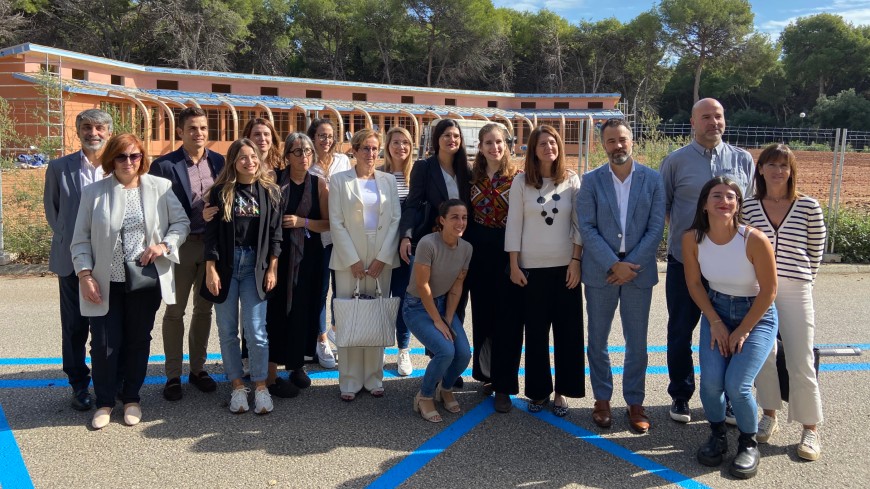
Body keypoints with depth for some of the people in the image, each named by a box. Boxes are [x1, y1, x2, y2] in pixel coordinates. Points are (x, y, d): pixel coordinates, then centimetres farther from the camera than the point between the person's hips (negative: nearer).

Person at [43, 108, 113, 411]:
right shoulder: (59, 168, 0)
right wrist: (66, 241, 12)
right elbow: (51, 210, 12)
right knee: (75, 327, 8)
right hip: (72, 261, 1)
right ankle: (79, 385, 21)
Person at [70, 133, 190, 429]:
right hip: (106, 282, 0)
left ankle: (131, 399, 29)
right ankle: (104, 402, 22)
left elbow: (181, 222, 5)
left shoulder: (160, 188, 0)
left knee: (138, 340, 12)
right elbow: (81, 239, 2)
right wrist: (85, 274, -8)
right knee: (104, 343, 2)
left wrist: (165, 244, -12)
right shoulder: (93, 192, 0)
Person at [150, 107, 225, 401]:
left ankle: (198, 368, 27)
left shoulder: (219, 162, 4)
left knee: (204, 310, 13)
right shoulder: (164, 165, -7)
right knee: (175, 312, 7)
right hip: (180, 246, -3)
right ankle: (173, 375, 18)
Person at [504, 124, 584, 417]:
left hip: (565, 266, 1)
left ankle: (562, 390, 18)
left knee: (568, 329, 4)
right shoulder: (521, 181, 1)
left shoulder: (572, 180, 3)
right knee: (535, 331, 6)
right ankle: (539, 390, 19)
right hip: (532, 267, -1)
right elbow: (513, 224, 0)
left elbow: (579, 223, 2)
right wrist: (514, 265, -4)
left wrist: (576, 261, -5)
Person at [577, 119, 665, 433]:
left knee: (637, 342, 7)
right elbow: (586, 228, -6)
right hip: (600, 272, 0)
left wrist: (631, 265, -11)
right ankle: (602, 399, 25)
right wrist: (613, 265, -14)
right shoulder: (591, 180, 0)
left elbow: (656, 228, -2)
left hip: (638, 271, 0)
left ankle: (635, 403, 21)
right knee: (597, 340, 10)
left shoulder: (652, 180, 2)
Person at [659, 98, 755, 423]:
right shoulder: (676, 161, -1)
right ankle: (680, 395, 23)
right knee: (680, 332, 7)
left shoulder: (743, 160, 4)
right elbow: (662, 206, 6)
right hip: (684, 262, -1)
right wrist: (683, 232, 3)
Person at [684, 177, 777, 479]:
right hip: (716, 310, 3)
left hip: (757, 316, -3)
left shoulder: (754, 240, -24)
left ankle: (748, 444, 13)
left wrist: (742, 331, -9)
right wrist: (715, 323, -5)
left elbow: (769, 290, -13)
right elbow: (694, 283, 0)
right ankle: (717, 436, 18)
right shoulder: (692, 239, -14)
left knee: (737, 385, -17)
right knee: (711, 382, -13)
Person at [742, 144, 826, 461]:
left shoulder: (808, 207, -3)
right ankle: (769, 416, 26)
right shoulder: (748, 207, 1)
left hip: (795, 292, -1)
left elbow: (816, 251, 7)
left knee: (801, 363, 0)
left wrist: (805, 280, 8)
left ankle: (810, 429, 15)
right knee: (762, 355, 8)